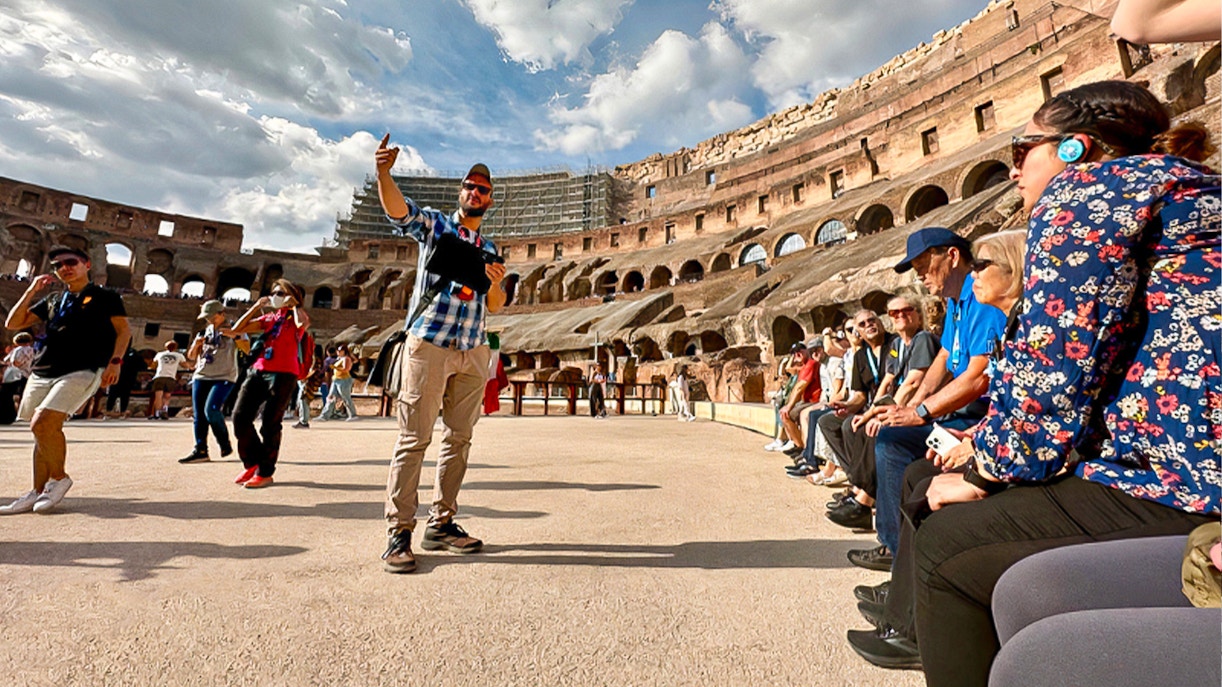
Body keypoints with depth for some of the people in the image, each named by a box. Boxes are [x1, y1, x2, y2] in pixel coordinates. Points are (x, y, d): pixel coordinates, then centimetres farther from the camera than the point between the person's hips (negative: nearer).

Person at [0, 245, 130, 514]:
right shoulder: (51, 300, 21)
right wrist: (31, 291, 10)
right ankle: (38, 492, 15)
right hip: (41, 373, 6)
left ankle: (59, 478, -2)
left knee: (43, 423, -20)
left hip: (82, 372, -6)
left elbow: (124, 330, 0)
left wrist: (114, 361, -12)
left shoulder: (105, 296, 6)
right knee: (44, 429, 7)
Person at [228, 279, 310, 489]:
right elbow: (237, 329, 17)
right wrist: (256, 306, 14)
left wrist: (294, 305, -7)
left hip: (283, 375, -6)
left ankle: (265, 473, 7)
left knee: (270, 424, -4)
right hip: (258, 371, 7)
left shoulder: (296, 316, 3)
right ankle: (252, 463, 20)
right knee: (240, 417, 3)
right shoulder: (268, 318, 20)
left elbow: (303, 324, -23)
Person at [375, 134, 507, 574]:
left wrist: (496, 283, -6)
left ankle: (442, 524, 17)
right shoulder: (433, 225, 9)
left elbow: (494, 306, 15)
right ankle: (398, 533, 2)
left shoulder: (490, 248, 19)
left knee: (459, 438, 6)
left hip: (473, 353, 5)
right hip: (429, 345, -5)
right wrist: (384, 172, -30)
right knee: (414, 439, -6)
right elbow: (397, 208, -11)